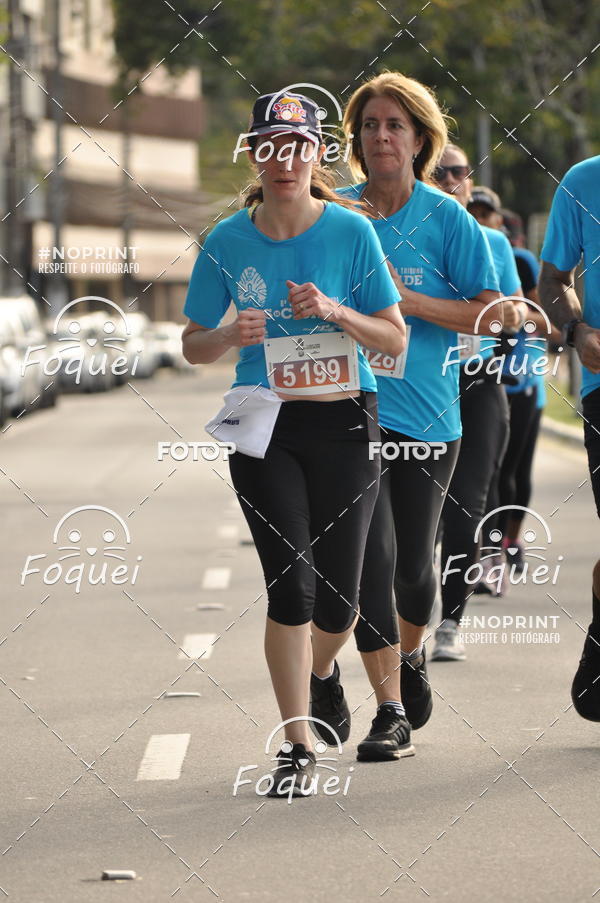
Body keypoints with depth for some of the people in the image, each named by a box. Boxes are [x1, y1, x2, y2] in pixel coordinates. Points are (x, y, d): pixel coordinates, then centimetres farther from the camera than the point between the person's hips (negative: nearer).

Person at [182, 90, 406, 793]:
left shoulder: (351, 231, -3)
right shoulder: (227, 242, 0)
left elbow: (395, 340, 0)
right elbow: (192, 345, 8)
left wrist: (335, 312, -17)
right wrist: (232, 335, -13)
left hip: (344, 423, 0)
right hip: (264, 425, 0)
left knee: (338, 596, 4)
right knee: (291, 583, -12)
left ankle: (321, 669, 40)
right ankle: (297, 747, -4)